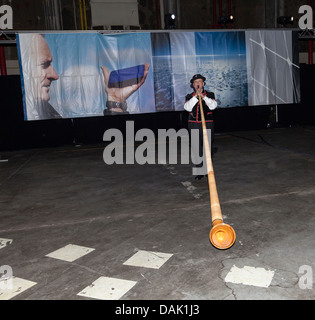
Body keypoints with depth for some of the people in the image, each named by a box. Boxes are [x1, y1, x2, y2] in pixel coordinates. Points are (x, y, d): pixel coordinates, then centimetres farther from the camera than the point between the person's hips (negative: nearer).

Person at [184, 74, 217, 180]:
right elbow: (187, 107, -7)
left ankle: (208, 171, 11)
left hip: (207, 124, -1)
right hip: (194, 125, 1)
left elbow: (213, 106, -9)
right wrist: (196, 96, -13)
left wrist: (203, 96, -17)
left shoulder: (210, 95, 9)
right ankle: (200, 172, 11)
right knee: (196, 149, 1)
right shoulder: (189, 96, 11)